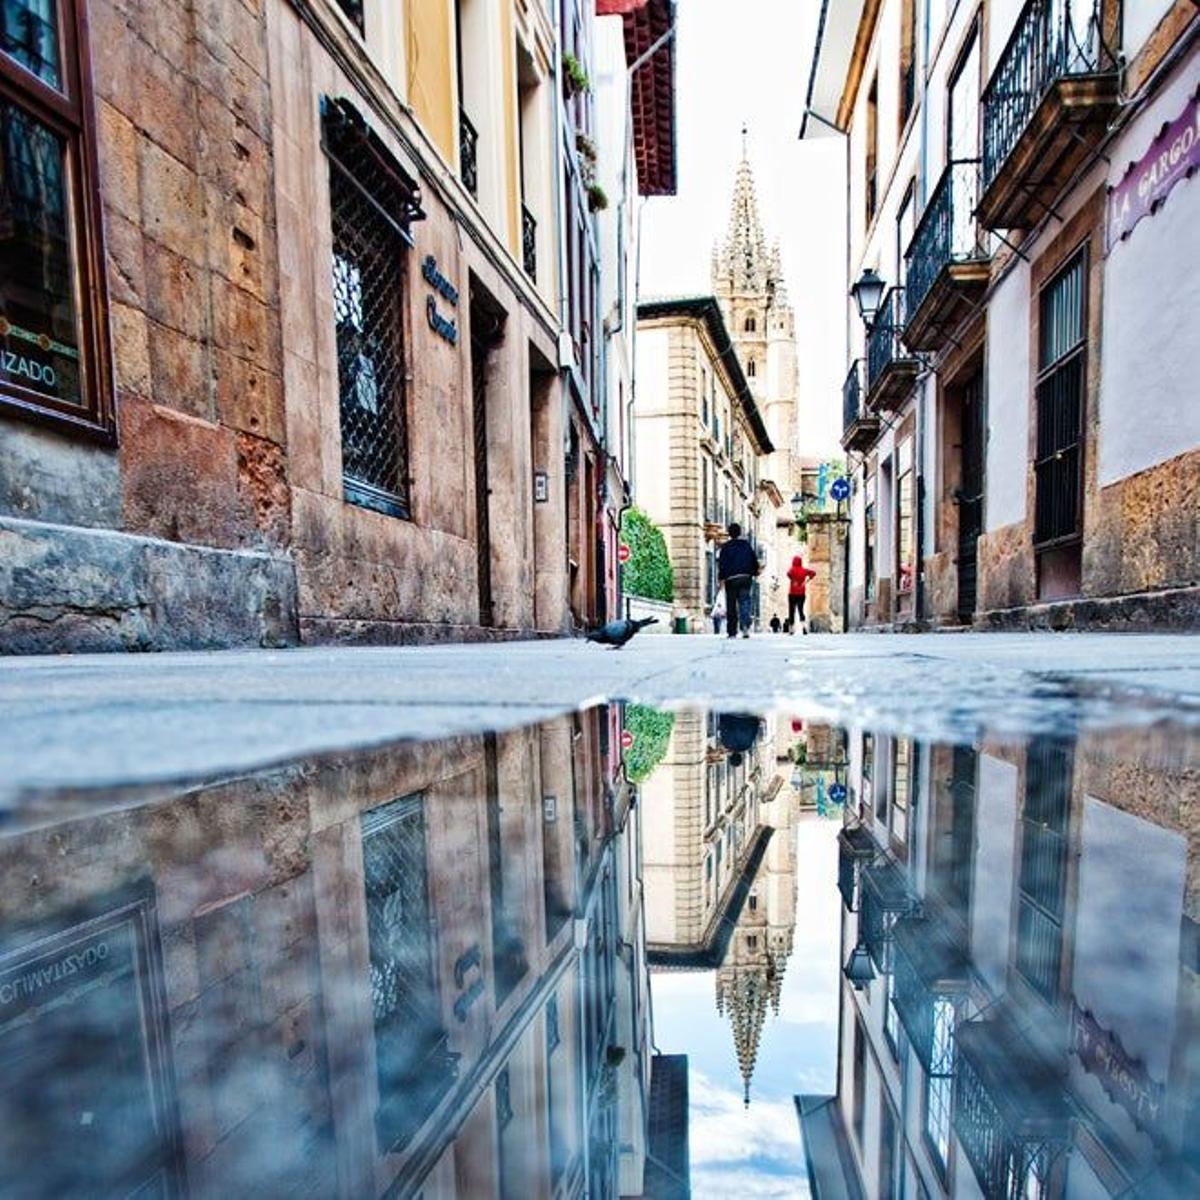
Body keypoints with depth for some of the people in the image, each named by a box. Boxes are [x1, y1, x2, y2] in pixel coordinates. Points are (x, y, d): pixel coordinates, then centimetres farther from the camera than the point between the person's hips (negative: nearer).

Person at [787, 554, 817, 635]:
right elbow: (813, 573, -5)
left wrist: (793, 581, -16)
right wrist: (807, 580, -3)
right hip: (802, 594, 3)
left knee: (792, 611, 7)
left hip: (792, 593, -3)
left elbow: (789, 573, -27)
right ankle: (804, 625, -14)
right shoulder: (804, 570, 4)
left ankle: (792, 629, 7)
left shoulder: (792, 569, -5)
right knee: (801, 610, 11)